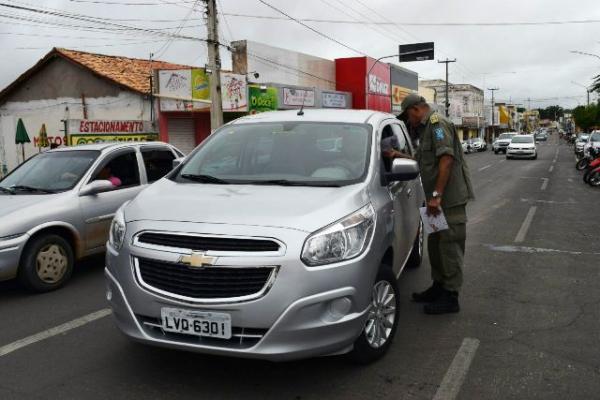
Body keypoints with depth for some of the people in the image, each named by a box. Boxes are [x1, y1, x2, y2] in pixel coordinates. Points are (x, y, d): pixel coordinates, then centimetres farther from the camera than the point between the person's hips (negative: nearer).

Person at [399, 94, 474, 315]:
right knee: (435, 244, 17)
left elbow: (446, 159, -23)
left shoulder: (437, 124, -12)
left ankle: (450, 297, 4)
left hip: (450, 198, -10)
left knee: (449, 246, -4)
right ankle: (438, 287, 31)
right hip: (439, 200, 10)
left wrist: (436, 195, -26)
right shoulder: (427, 128, 19)